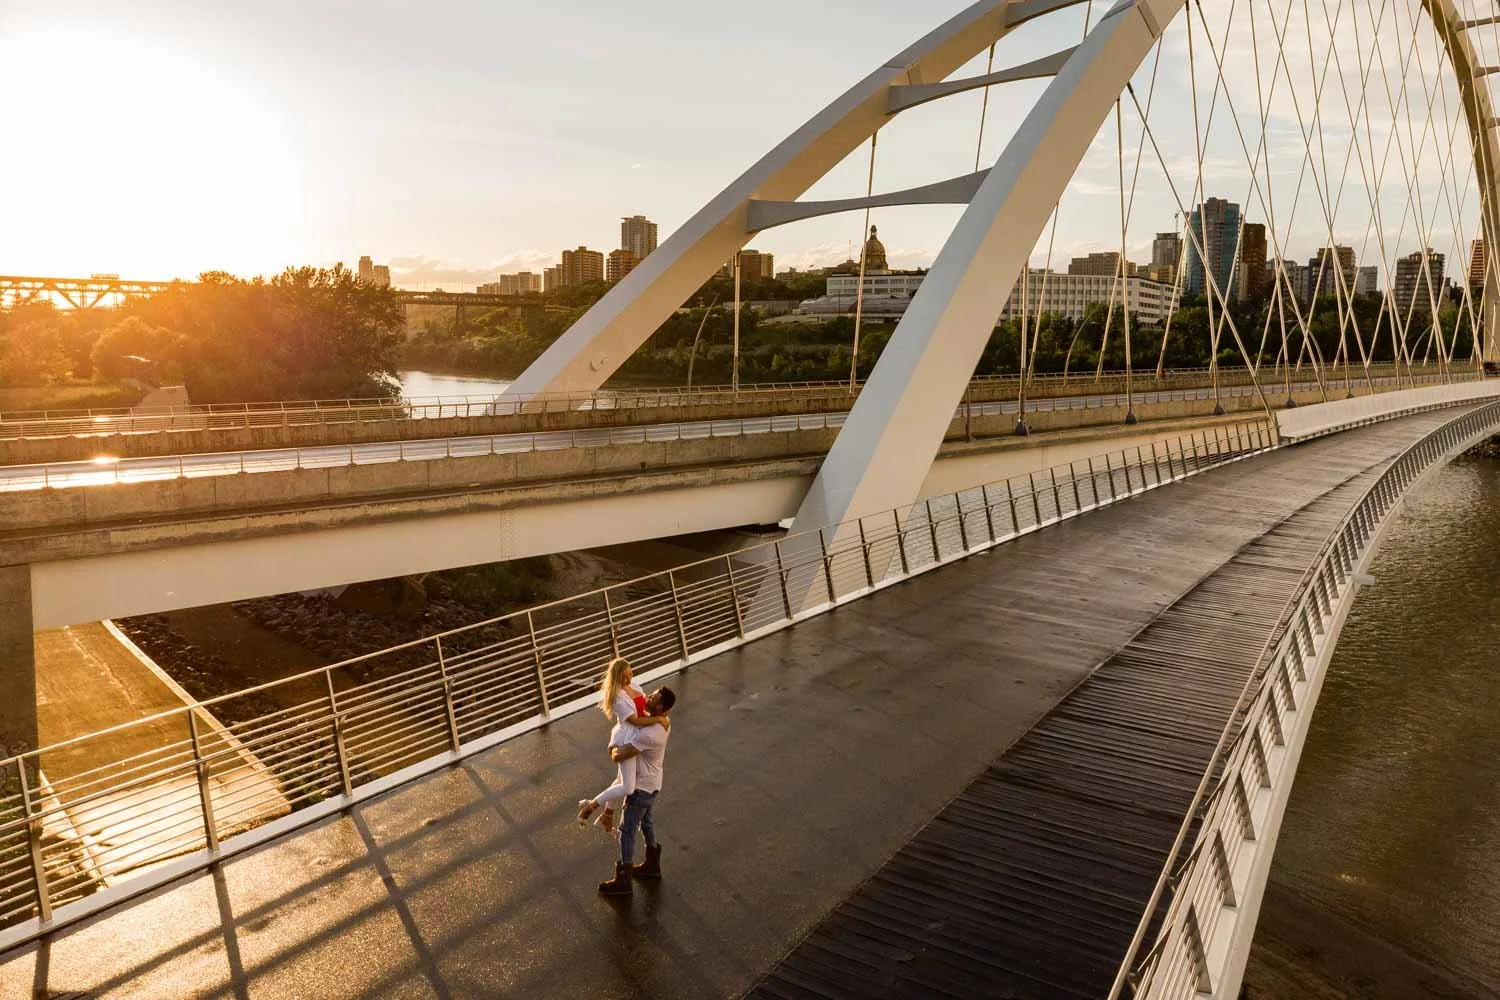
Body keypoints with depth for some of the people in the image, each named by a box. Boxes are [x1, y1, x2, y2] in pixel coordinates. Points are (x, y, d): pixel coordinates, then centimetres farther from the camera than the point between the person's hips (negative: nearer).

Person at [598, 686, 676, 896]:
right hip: (653, 783, 9)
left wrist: (614, 750, -10)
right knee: (647, 825, 26)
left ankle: (623, 882, 18)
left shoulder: (649, 734, -36)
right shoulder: (664, 721, -7)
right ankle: (652, 866, 43)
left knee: (627, 831, 6)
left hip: (641, 787, -9)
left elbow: (617, 756, -32)